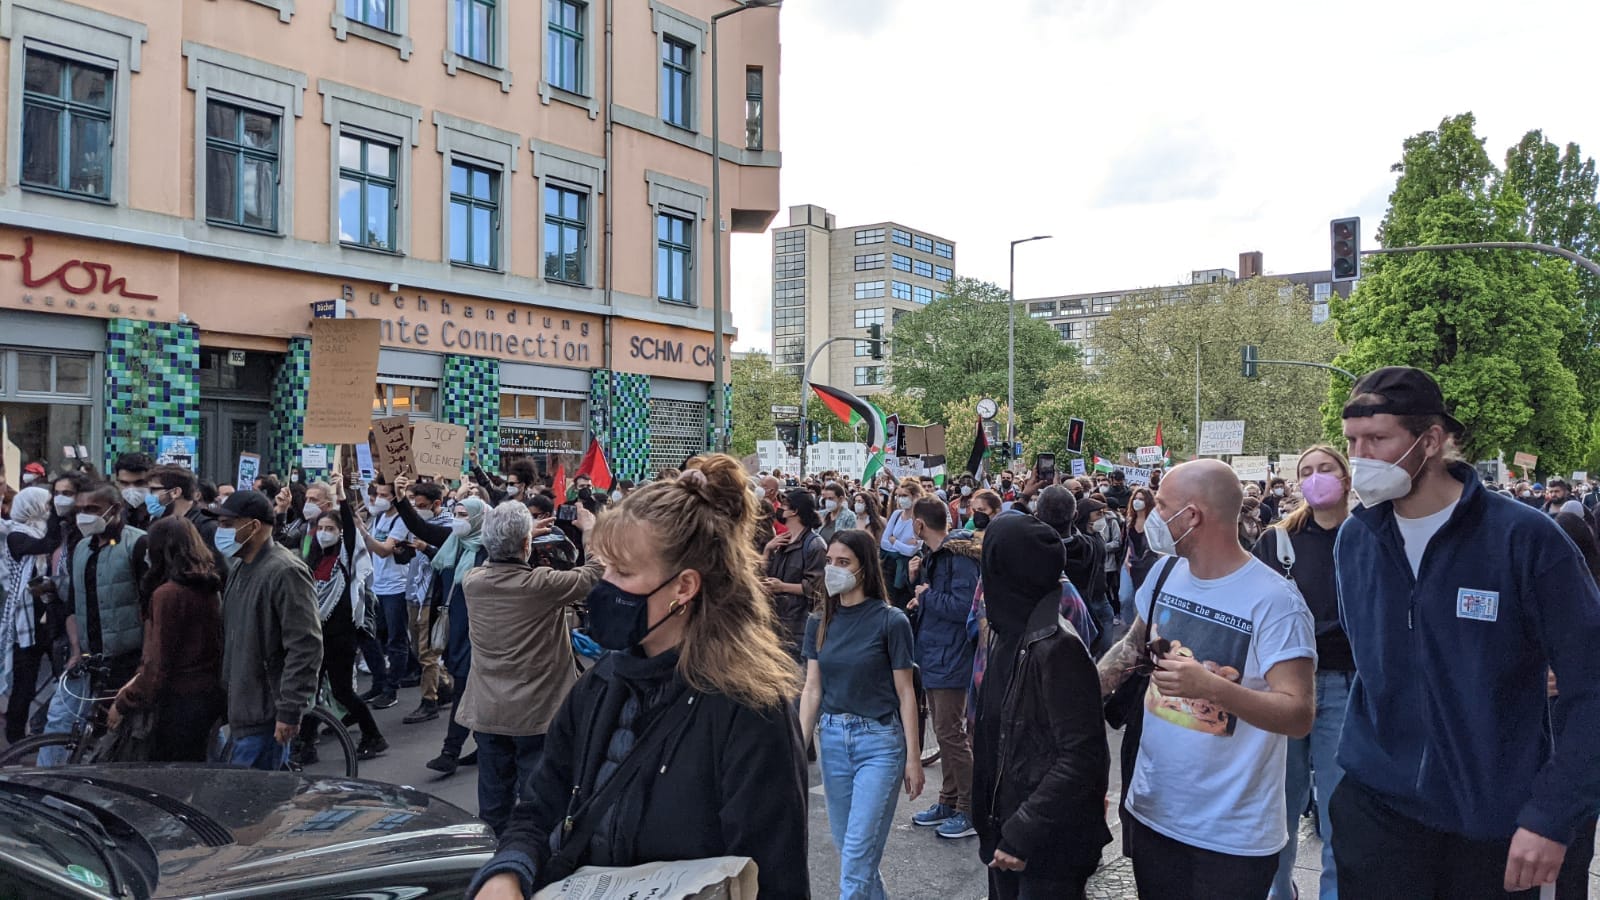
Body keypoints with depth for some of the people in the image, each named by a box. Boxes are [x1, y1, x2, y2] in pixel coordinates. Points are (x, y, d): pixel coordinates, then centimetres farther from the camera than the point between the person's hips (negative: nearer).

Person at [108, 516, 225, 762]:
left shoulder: (167, 594, -18)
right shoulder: (209, 588, 4)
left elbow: (158, 663, -17)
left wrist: (123, 704, -5)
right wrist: (138, 681, 15)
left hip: (179, 701, -7)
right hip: (209, 694, 7)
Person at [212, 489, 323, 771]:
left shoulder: (286, 572, -18)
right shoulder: (237, 566, 12)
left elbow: (305, 647, -22)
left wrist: (290, 711, -22)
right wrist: (225, 696, 19)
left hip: (265, 716, -9)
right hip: (240, 710, 9)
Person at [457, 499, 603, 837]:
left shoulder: (472, 582, -7)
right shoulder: (542, 585, -22)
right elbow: (595, 575, -7)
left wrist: (518, 538, 19)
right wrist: (591, 532, 6)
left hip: (487, 713, 5)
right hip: (537, 713, -5)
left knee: (493, 805, 16)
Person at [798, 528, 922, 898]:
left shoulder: (890, 621, -10)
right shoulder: (818, 622, 3)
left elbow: (905, 693, -7)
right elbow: (812, 688, 2)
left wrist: (913, 757, -7)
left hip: (880, 741, -5)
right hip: (832, 739, 5)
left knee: (858, 851, -5)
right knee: (847, 844, 16)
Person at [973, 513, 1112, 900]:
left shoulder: (1056, 646, -22)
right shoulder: (1010, 633, 3)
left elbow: (1080, 755, -24)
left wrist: (1022, 833, -23)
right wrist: (1000, 824, 11)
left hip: (1048, 841, -8)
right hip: (1008, 823, 8)